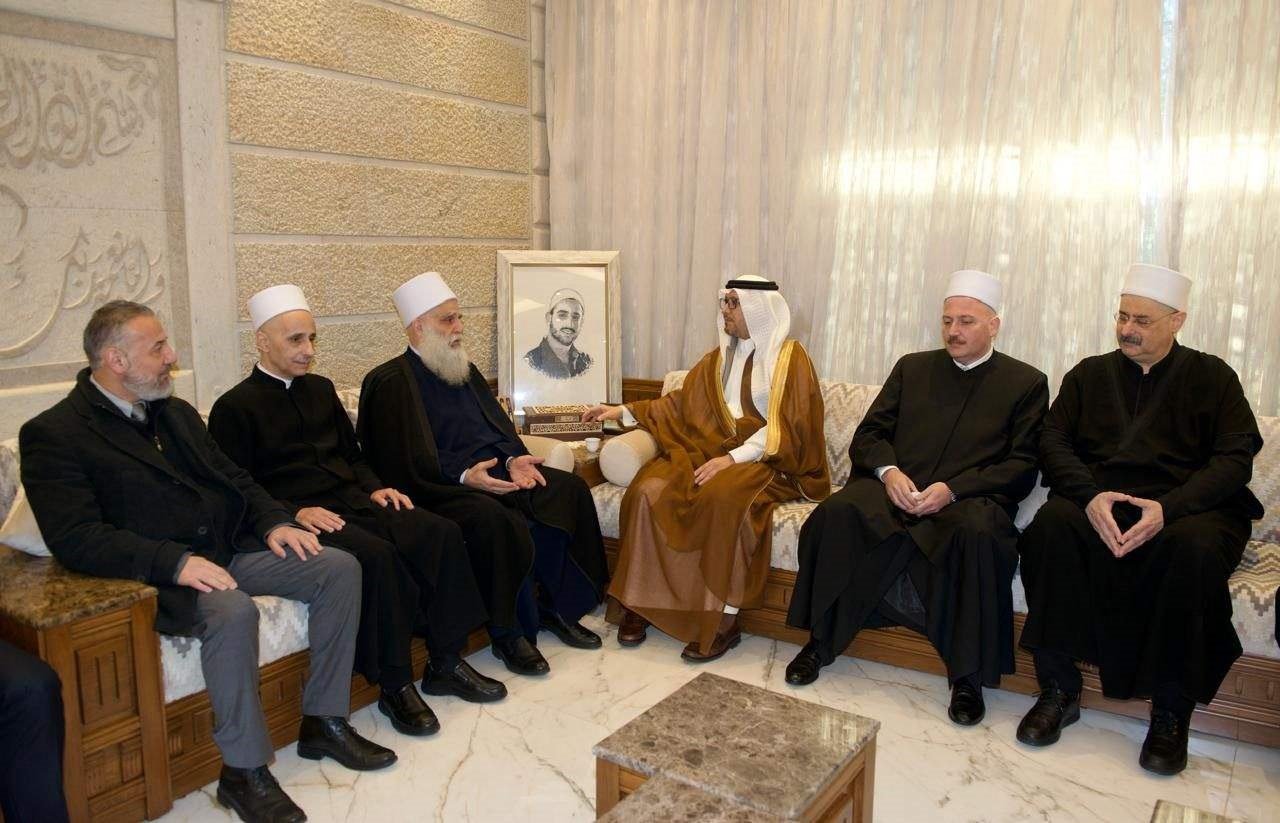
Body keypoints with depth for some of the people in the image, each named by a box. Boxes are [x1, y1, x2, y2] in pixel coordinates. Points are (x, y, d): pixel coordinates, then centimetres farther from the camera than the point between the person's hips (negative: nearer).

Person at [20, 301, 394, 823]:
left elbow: (234, 479, 19)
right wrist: (175, 562, -28)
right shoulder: (52, 435, -8)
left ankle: (323, 721, 3)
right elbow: (74, 539, -19)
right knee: (232, 612, -36)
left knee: (340, 568, -7)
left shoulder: (175, 412, 16)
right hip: (158, 577, -7)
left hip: (230, 549, 8)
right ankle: (244, 771, -17)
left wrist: (273, 522, -1)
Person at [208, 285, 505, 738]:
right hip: (300, 517, -6)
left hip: (354, 501, 7)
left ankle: (446, 663, -7)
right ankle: (394, 686, -20)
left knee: (442, 533, -17)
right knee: (376, 555, -34)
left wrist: (375, 488, 6)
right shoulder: (235, 408, 0)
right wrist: (295, 512, -19)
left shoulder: (320, 389, 20)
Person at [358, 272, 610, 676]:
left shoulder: (465, 370, 20)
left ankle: (556, 607, -1)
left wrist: (515, 458, -4)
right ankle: (508, 635, -17)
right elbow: (406, 463, -14)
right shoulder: (391, 382, -5)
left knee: (569, 489, -11)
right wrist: (464, 475, -26)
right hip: (442, 487, -8)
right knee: (493, 519, -36)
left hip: (497, 472, 8)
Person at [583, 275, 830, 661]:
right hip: (712, 450, 5)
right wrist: (623, 411, 14)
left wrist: (732, 458, -22)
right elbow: (680, 403, 22)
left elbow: (785, 427, -11)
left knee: (723, 496, -39)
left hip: (765, 459, -5)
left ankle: (725, 618, -29)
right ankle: (638, 599, -14)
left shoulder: (790, 356, -2)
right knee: (649, 490, -24)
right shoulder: (719, 358, 18)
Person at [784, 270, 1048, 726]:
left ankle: (969, 676, -21)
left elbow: (1022, 466, 1)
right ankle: (820, 642, -14)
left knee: (978, 533, -37)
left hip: (970, 498, -2)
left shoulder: (1026, 383, 11)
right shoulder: (912, 368, 20)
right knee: (836, 512, -29)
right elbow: (868, 435, 14)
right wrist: (888, 471, -10)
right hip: (894, 488, 3)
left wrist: (952, 489, -15)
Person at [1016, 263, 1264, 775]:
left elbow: (1235, 459, -1)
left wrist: (1167, 508, -19)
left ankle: (1171, 712, -21)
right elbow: (1053, 442, 5)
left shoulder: (1212, 377, 12)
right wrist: (1090, 497, -16)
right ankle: (1059, 691, -23)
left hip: (1189, 508, -1)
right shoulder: (1089, 374, 17)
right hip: (1099, 503, 2)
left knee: (1194, 546, -36)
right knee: (1051, 524, -31)